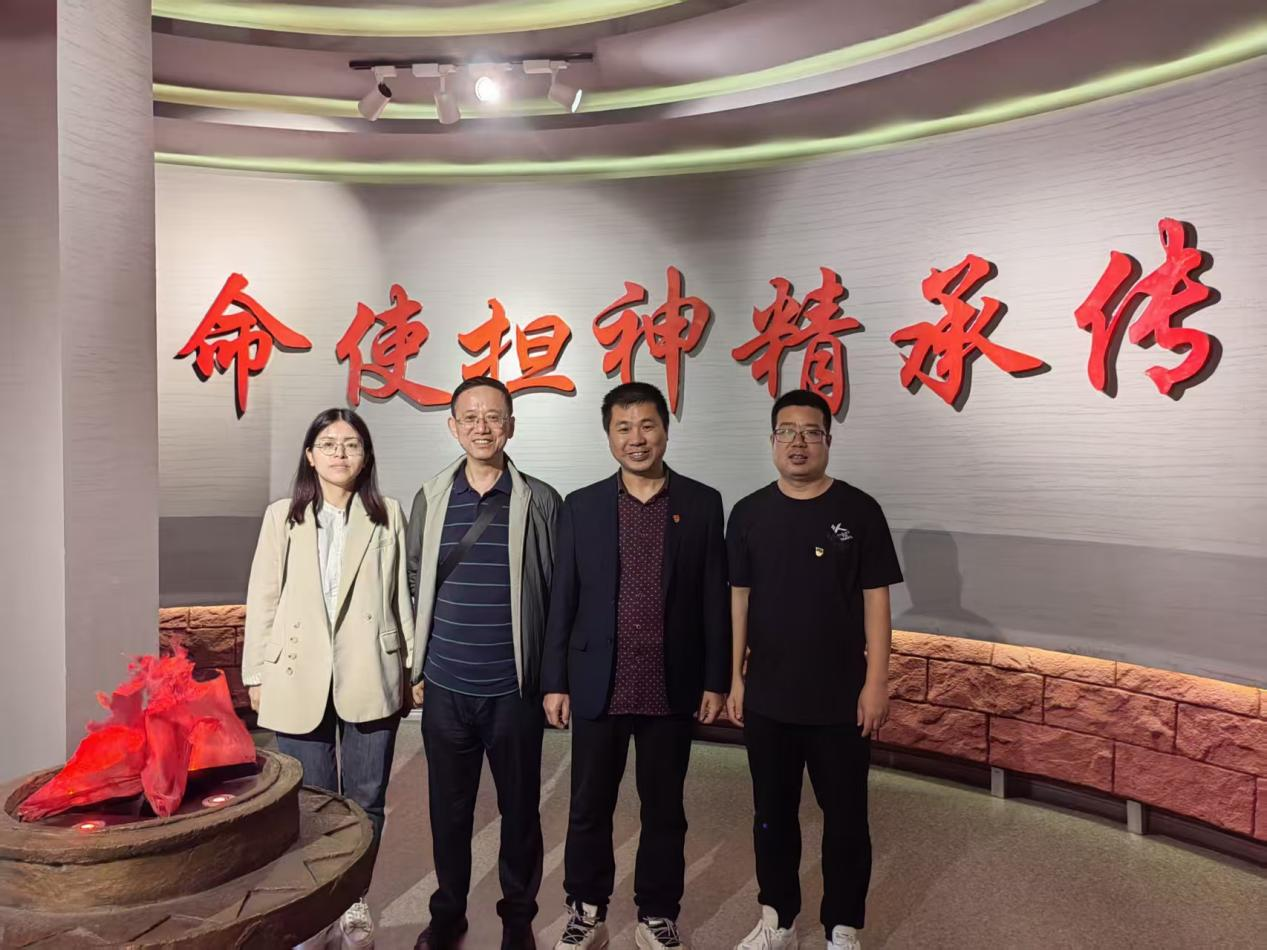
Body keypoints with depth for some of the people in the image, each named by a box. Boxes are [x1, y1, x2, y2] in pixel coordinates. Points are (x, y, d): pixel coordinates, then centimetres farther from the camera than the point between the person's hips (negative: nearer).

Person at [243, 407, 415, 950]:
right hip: (299, 679, 0)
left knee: (365, 800, 10)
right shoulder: (282, 516, 4)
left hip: (370, 679, 0)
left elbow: (401, 597, 4)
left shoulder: (389, 516, 3)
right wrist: (257, 675, 2)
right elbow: (262, 599, 4)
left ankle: (354, 903, 29)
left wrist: (409, 668, 4)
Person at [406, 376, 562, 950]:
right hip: (444, 687, 2)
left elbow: (557, 591, 0)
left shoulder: (539, 501, -4)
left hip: (514, 687, -2)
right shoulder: (431, 498, 3)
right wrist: (416, 668, 9)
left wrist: (553, 674, 0)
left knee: (519, 807, 11)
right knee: (448, 809, 14)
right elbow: (415, 586, 9)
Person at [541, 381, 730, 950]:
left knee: (664, 810, 13)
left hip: (672, 688, 0)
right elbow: (562, 600, 2)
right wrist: (554, 681, 0)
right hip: (597, 687, 1)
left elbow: (715, 600, 1)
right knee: (589, 807, 12)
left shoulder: (702, 504, 0)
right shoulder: (581, 507, 1)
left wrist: (716, 679, -1)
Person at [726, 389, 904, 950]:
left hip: (840, 699, -2)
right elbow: (739, 599, 5)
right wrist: (735, 677, 3)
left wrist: (876, 681, -8)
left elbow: (875, 600, -4)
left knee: (845, 818, 10)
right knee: (772, 813, 15)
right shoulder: (749, 513, 2)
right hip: (767, 697, 2)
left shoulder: (859, 510, -5)